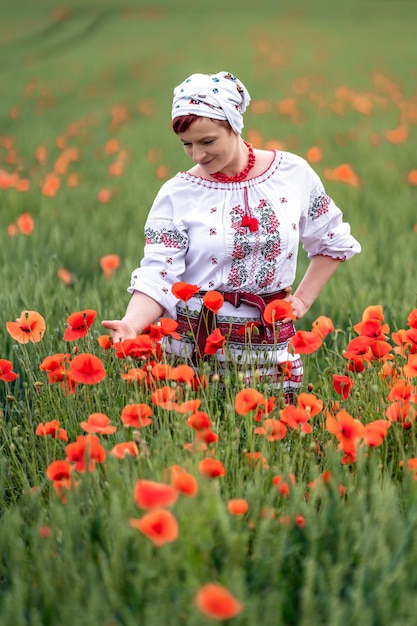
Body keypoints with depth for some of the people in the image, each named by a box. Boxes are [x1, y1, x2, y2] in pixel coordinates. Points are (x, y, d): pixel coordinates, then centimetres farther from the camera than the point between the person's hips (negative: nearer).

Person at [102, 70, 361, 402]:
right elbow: (158, 275, -12)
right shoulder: (177, 194, -5)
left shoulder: (292, 172, 0)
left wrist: (303, 299, 6)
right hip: (196, 350, -1)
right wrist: (131, 324, -30)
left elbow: (333, 241, 14)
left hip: (272, 350, 2)